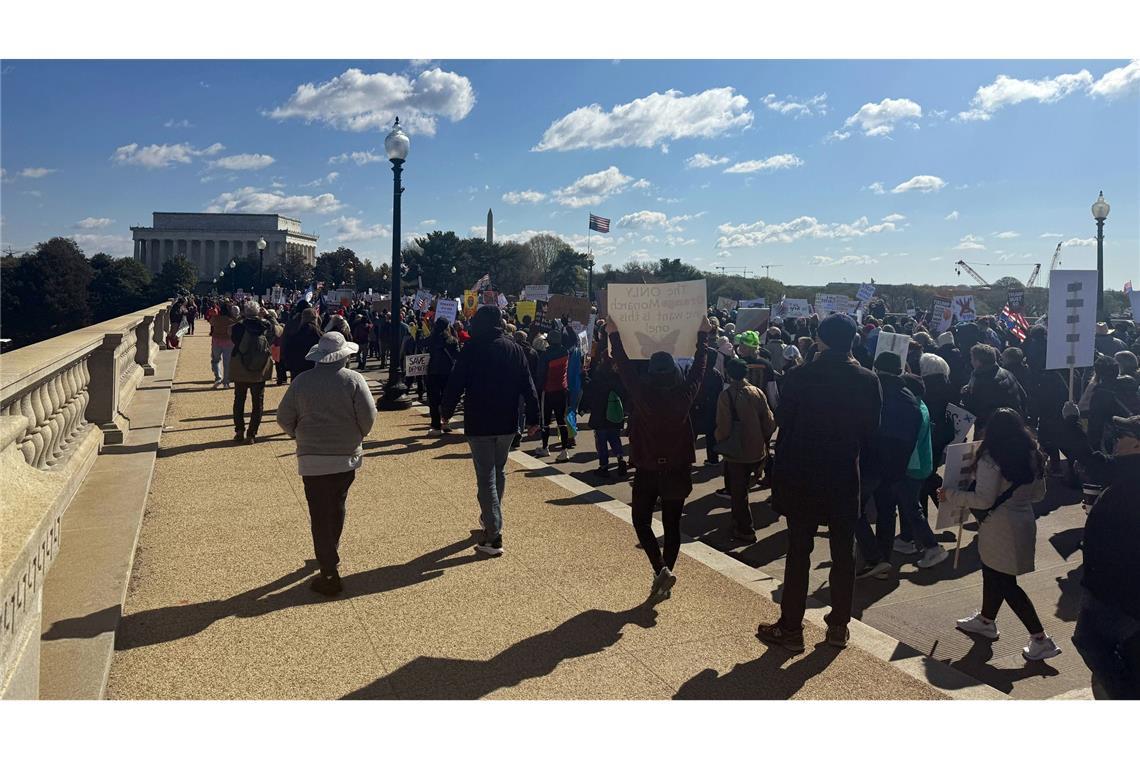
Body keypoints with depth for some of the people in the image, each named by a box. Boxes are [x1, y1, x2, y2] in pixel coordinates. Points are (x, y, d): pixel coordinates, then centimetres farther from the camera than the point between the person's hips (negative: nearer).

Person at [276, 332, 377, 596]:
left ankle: (330, 574, 3)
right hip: (346, 457, 1)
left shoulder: (302, 381, -3)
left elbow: (284, 418, 1)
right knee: (336, 507, 22)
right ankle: (329, 554, 39)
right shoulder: (353, 379, -7)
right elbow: (369, 415, -10)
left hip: (312, 458, -1)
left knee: (320, 515, 2)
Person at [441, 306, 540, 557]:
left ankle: (493, 537, -6)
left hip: (478, 423, -4)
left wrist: (446, 412, 4)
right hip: (507, 423, 5)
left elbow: (455, 384, -9)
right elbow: (528, 386, 2)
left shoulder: (471, 349, -10)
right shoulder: (514, 348, 3)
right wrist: (533, 417, 7)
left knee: (486, 477, -2)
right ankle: (491, 520, 37)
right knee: (498, 471, 22)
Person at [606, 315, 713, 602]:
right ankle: (664, 578, 16)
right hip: (678, 471, 3)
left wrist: (614, 335, 11)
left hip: (648, 471, -2)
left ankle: (661, 570, -4)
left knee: (641, 521, 13)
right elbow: (699, 367, 7)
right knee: (672, 525, 12)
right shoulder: (685, 395, -8)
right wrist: (703, 335, 20)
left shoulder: (643, 394, -14)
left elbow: (625, 368, -1)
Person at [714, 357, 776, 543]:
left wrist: (720, 441, 4)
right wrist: (762, 441, 14)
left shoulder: (726, 395, -16)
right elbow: (769, 422, -2)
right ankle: (739, 520, 35)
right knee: (742, 487, 23)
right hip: (757, 451, 4)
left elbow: (723, 427, -17)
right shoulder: (757, 392, -4)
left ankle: (745, 530, 15)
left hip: (737, 452, -4)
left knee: (738, 492, 8)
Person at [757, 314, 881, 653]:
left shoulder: (799, 377, -13)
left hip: (801, 476, -2)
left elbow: (782, 421, -5)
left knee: (798, 553, 7)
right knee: (843, 554, 14)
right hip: (846, 477, 2)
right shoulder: (867, 380, -6)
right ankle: (839, 626, 25)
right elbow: (871, 431, 2)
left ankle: (791, 628, 14)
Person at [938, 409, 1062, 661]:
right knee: (992, 572, 23)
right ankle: (985, 620, 39)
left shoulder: (991, 458, -20)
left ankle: (1041, 639, 4)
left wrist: (951, 496, -12)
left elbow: (984, 500, -23)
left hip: (1000, 528, -8)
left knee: (1006, 584, 2)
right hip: (1023, 521, 9)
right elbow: (1039, 494, 12)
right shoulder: (1032, 456, 4)